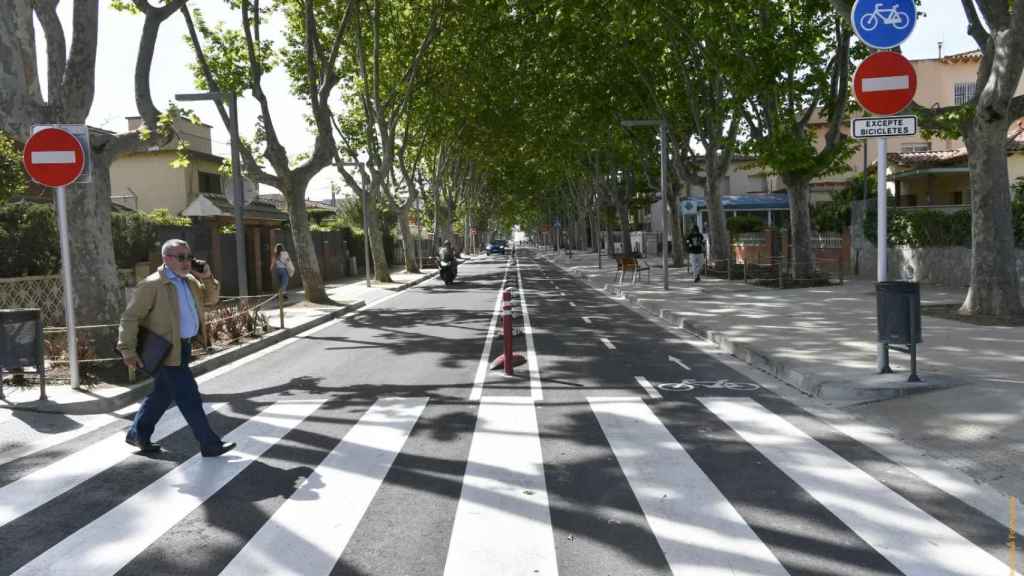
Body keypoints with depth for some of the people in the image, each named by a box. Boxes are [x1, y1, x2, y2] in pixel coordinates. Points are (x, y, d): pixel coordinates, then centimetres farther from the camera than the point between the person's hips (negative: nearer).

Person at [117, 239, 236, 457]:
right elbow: (130, 317, -14)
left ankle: (138, 434, 36)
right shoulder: (151, 285, -15)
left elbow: (211, 299, 18)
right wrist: (128, 351, -17)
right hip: (166, 351, -9)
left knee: (162, 395, 20)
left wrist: (207, 277, 0)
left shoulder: (190, 281, 10)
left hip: (183, 347, 9)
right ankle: (210, 444, 1)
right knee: (189, 398, -5)